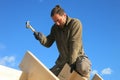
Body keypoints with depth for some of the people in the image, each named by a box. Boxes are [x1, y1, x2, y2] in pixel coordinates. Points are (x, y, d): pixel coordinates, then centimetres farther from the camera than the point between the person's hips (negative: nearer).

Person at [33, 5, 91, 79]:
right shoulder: (55, 28, 2)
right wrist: (41, 38, -21)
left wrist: (72, 62, -27)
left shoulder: (75, 23, -16)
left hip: (77, 56, -5)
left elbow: (75, 44, -23)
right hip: (63, 59, 5)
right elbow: (48, 43, 1)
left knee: (83, 68, -37)